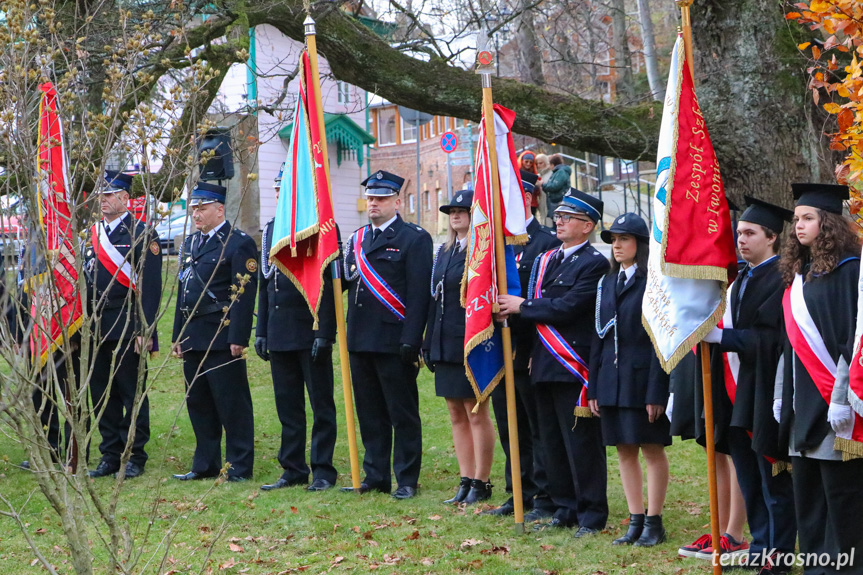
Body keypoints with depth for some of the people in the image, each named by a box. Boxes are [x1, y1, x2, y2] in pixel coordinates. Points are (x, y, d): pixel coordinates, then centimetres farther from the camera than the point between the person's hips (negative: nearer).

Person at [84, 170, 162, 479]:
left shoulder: (140, 234, -7)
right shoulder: (93, 234, 14)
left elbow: (151, 287, -12)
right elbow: (86, 280, 18)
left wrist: (144, 330, -17)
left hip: (127, 331, -7)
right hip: (97, 331, 7)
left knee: (132, 394, 0)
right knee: (102, 395, 10)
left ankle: (135, 457, 8)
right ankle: (110, 455, 18)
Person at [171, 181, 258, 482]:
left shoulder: (239, 243, -8)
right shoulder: (190, 243, 17)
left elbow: (244, 296, -13)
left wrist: (238, 339, -18)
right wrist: (178, 336, 16)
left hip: (222, 339, -8)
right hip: (193, 339, 8)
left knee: (232, 404, -2)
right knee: (198, 402, 12)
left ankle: (240, 466, 5)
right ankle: (205, 464, 20)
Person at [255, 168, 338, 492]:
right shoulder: (270, 230, 14)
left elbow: (330, 285, -12)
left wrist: (325, 333, -16)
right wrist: (262, 330, 13)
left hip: (310, 332, -7)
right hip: (280, 333, 7)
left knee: (321, 404, 2)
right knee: (287, 405, 10)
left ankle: (323, 471, 8)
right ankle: (293, 470, 18)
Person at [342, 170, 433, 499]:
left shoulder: (414, 238, -4)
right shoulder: (357, 240, 17)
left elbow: (418, 294, -11)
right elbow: (343, 281, 17)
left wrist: (410, 340, -17)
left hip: (394, 342, -6)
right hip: (360, 341, 6)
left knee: (403, 413, 1)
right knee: (369, 413, 11)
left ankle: (407, 480, 7)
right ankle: (375, 476, 19)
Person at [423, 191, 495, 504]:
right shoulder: (445, 251, 15)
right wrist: (430, 343, 13)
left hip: (471, 345, -8)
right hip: (445, 346, 8)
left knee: (476, 415, 0)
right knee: (457, 416, 12)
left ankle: (481, 483, 8)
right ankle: (466, 481, 19)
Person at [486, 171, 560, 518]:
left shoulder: (547, 243, -10)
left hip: (529, 355, -7)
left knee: (540, 430, 1)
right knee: (510, 430, 14)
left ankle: (547, 499, 8)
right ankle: (519, 494, 24)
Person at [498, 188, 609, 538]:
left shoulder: (594, 264, -9)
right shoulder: (545, 260, 17)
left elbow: (566, 308, -19)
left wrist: (521, 306, -10)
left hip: (574, 367, -8)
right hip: (544, 365, 8)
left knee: (582, 444, -4)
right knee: (552, 443, 13)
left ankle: (592, 516, 4)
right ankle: (565, 509, 22)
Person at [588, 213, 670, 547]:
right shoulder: (608, 283, 12)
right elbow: (599, 336, 13)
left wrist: (656, 391, -17)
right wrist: (593, 387, 9)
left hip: (643, 379, -7)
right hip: (612, 381, 7)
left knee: (652, 449, 2)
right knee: (624, 451, 10)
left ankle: (654, 523, 10)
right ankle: (636, 522, 18)